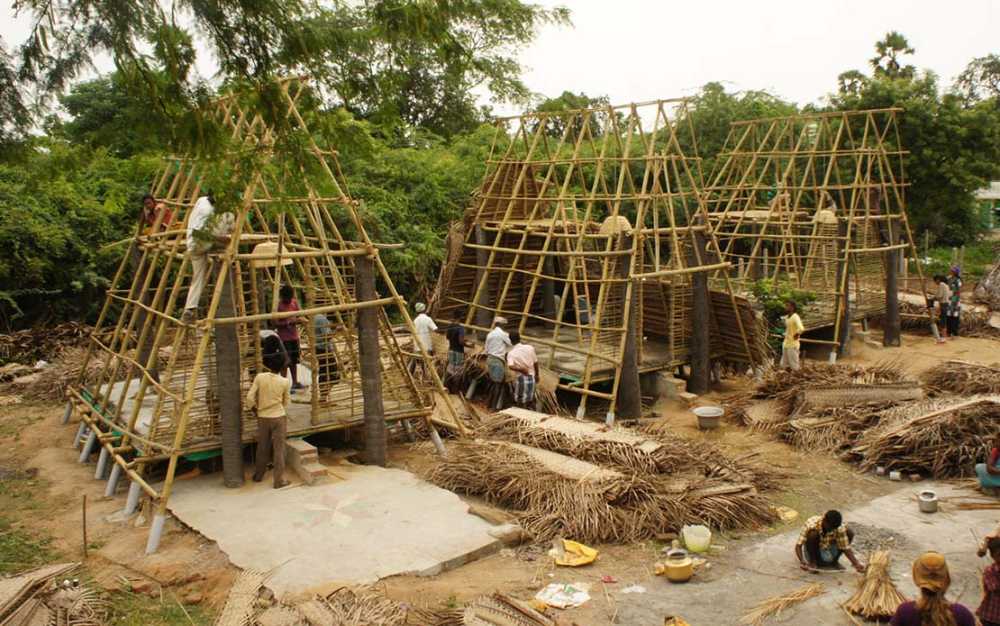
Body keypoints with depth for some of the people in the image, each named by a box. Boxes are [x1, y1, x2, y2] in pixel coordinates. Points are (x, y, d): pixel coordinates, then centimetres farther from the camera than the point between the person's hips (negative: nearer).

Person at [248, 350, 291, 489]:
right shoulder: (285, 382, -10)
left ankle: (258, 475, 32)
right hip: (279, 418, -2)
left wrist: (255, 410, 8)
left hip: (263, 418, 2)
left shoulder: (260, 377, -9)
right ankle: (279, 480, 8)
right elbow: (286, 402, 2)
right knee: (279, 449, 5)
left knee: (262, 448, 17)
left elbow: (250, 398, -9)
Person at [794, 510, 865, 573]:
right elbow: (798, 545, -30)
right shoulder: (811, 524, -29)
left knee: (849, 533, -15)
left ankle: (833, 561, 1)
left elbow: (846, 548, -16)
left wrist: (856, 564, -32)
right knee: (813, 533, -34)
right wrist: (802, 561, -47)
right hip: (812, 552, -3)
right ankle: (812, 562, -13)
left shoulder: (840, 528, -21)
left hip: (828, 556, 3)